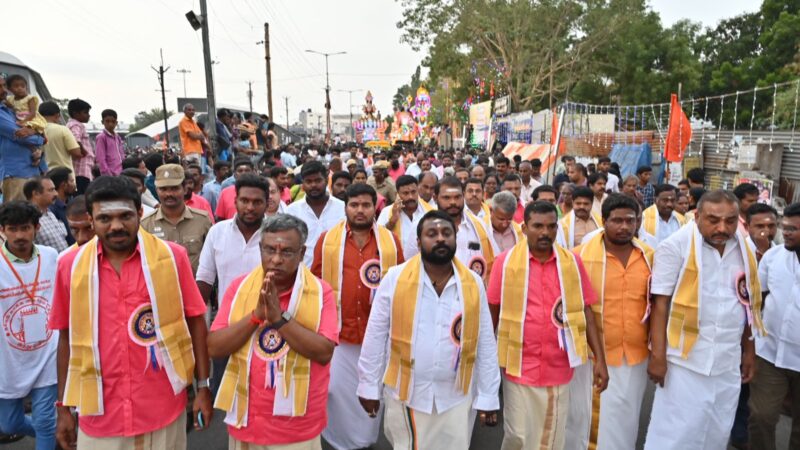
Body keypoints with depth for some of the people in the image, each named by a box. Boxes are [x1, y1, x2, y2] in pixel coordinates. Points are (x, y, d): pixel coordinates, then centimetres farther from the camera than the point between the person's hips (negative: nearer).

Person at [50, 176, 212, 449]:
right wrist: (64, 406, 8)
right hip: (100, 414, 1)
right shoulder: (70, 265, -3)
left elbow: (194, 321, -3)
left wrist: (203, 387, -3)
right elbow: (67, 337, 5)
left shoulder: (172, 257, -8)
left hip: (163, 410, -1)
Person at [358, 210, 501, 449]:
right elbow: (375, 336, -4)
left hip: (456, 396, 2)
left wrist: (488, 397, 2)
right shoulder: (395, 279, -9)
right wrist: (369, 387, -1)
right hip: (406, 393, -1)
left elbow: (486, 344, 1)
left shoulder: (474, 284, -3)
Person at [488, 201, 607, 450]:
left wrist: (600, 359, 0)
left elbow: (585, 312, 3)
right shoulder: (505, 261, -7)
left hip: (559, 368, 2)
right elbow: (493, 312, 0)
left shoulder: (572, 262, -1)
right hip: (520, 366, -2)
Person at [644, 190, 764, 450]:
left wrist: (749, 350, 15)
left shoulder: (744, 250, 5)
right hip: (685, 359, -5)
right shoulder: (676, 246, -12)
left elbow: (747, 304, 14)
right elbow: (660, 303, -12)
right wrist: (657, 355, -14)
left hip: (728, 362, 5)